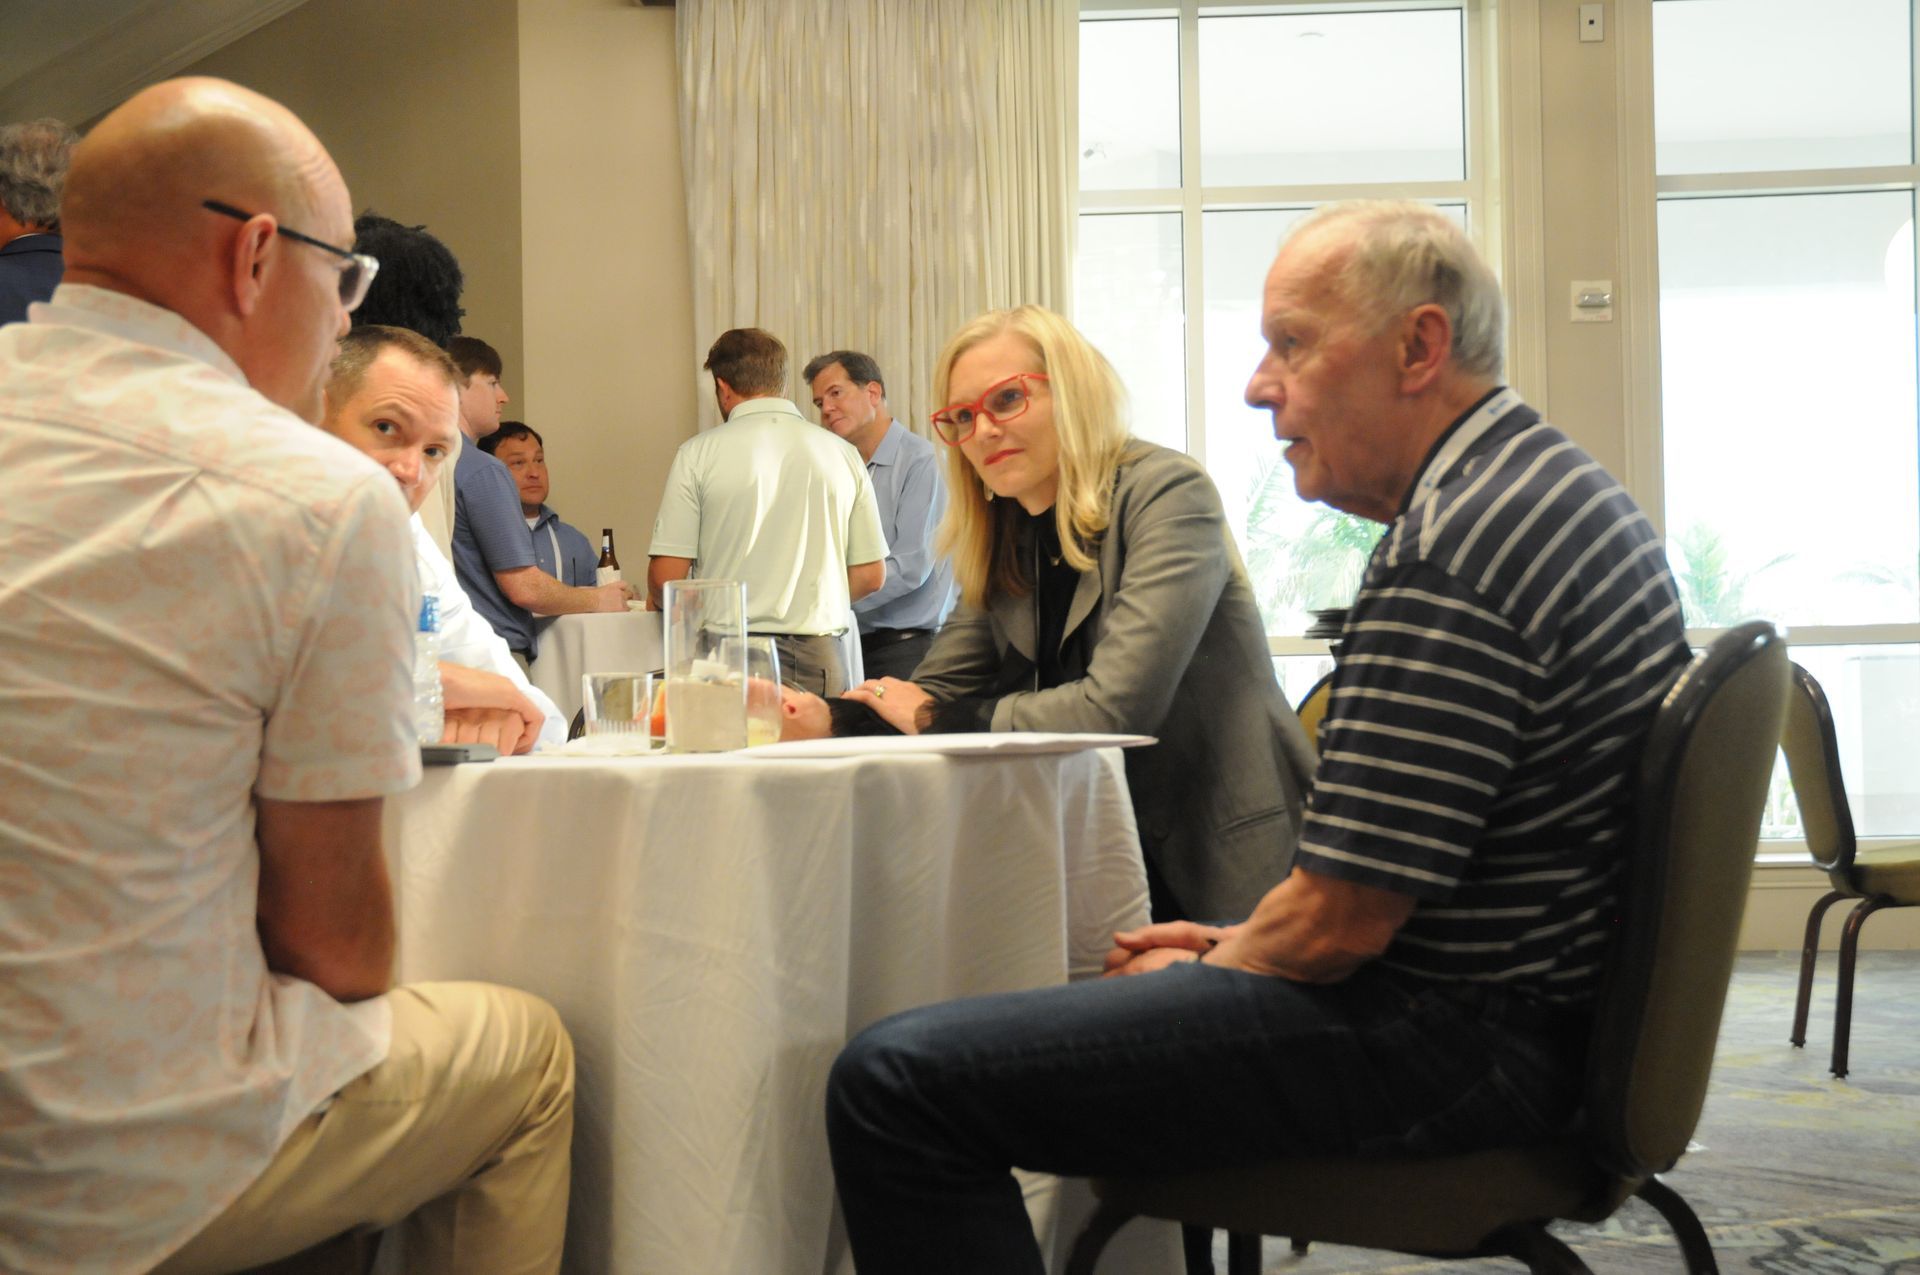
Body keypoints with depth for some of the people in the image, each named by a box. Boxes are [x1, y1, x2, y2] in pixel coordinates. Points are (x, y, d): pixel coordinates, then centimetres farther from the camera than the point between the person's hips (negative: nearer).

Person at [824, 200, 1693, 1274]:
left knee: (897, 1082, -17)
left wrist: (1207, 968, -1)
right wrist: (1238, 942, 16)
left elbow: (1339, 920, -21)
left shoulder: (1449, 555, -21)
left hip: (1455, 1038, -11)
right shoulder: (1563, 485, 14)